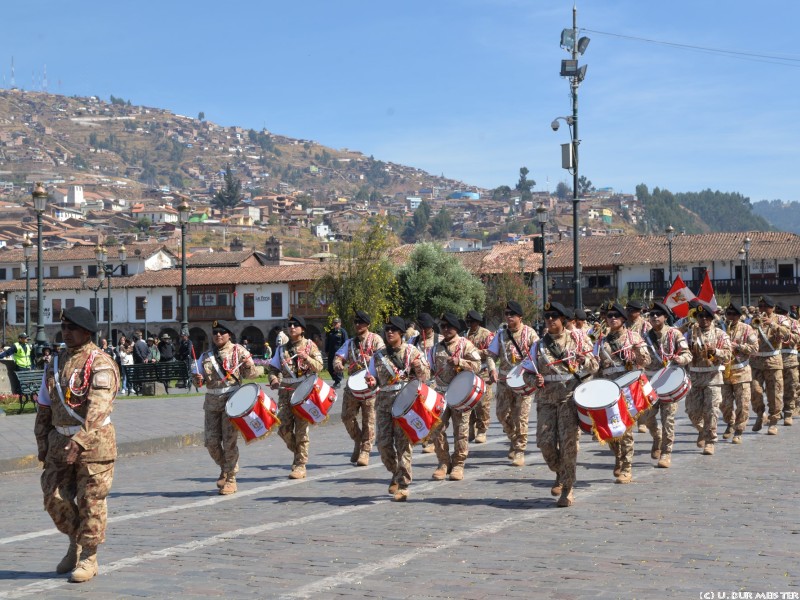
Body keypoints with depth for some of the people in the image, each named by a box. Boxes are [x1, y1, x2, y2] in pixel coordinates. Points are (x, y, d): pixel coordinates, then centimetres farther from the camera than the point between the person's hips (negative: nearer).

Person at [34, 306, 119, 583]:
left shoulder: (100, 364, -11)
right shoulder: (56, 363, 12)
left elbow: (97, 408, -22)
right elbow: (44, 408, 17)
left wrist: (78, 441, -30)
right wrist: (43, 445, 13)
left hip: (93, 442, -6)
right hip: (60, 441, 6)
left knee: (90, 501, -1)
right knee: (54, 497, 6)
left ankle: (88, 557, 11)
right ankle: (76, 542, 27)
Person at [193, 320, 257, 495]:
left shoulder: (239, 351, 2)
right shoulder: (206, 355, 12)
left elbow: (251, 375, 0)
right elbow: (197, 376, 14)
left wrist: (248, 366, -22)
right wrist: (198, 379, -9)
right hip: (212, 402, 4)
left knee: (229, 441, -6)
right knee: (211, 441, 2)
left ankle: (231, 479, 4)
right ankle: (224, 468, 28)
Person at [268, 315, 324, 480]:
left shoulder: (310, 346, 4)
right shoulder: (282, 348, 15)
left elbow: (319, 366, -6)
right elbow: (274, 368, 16)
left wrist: (306, 357, -23)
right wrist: (273, 379, -5)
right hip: (285, 392, 4)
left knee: (301, 430, -5)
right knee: (283, 428, -4)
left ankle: (300, 466, 0)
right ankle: (298, 452, 21)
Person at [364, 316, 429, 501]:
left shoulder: (412, 351, 4)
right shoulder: (378, 356, 12)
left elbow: (425, 376, 3)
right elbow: (373, 378, 18)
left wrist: (418, 366, -18)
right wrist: (371, 382, -5)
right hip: (384, 402, 4)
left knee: (403, 442, -7)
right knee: (383, 442, 0)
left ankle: (403, 485, -3)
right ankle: (396, 474, 25)